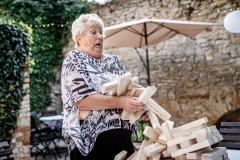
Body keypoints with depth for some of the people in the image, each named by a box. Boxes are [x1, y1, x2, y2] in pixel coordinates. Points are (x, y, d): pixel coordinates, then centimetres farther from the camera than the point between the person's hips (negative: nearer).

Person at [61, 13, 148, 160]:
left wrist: (138, 105, -6)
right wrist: (120, 102, -23)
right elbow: (82, 99, -18)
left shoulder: (113, 60, 13)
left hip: (123, 137, 6)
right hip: (91, 139, -6)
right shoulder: (74, 59, -5)